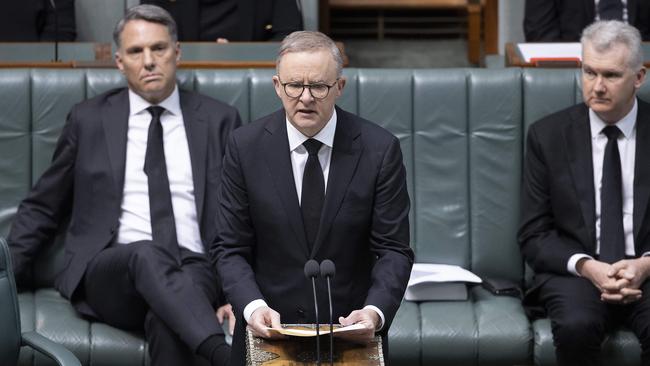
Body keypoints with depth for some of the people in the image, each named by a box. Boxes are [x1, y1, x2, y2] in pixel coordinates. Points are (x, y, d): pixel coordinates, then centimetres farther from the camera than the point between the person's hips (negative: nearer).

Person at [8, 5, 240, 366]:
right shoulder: (88, 119, 12)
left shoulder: (218, 120, 12)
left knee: (167, 319, -38)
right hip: (106, 278, 0)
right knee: (147, 255, -38)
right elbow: (42, 208, 17)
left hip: (195, 272, 0)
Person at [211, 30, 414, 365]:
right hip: (269, 329, 0)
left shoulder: (380, 149, -3)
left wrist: (374, 311, -20)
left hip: (352, 332, 0)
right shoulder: (245, 147, -1)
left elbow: (393, 249, -2)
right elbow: (230, 248, 1)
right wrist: (253, 307, -17)